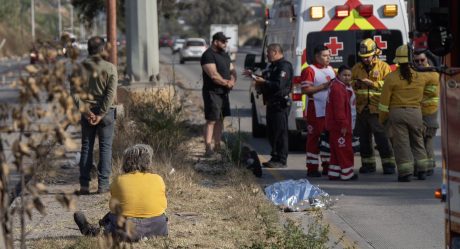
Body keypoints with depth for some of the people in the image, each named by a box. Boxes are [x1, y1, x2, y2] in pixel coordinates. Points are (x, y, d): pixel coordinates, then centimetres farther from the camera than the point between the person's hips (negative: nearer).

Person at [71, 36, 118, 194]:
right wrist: (101, 114, -11)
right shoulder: (110, 68, -7)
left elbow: (75, 91, -5)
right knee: (105, 147, 4)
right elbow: (111, 93, -13)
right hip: (106, 111, -2)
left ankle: (84, 184, 5)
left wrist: (85, 111, -5)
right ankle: (103, 185, 1)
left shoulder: (80, 68, 0)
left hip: (87, 112, 2)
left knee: (86, 147, 9)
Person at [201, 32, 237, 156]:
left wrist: (232, 81, -5)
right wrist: (227, 83, -11)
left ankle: (217, 146, 21)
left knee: (220, 119, 13)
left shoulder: (224, 55, 16)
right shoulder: (208, 55, -14)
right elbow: (214, 75, -23)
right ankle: (208, 148, -11)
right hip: (212, 92, -9)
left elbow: (232, 70, 17)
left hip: (223, 92, 9)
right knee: (211, 120, -10)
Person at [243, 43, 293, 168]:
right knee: (272, 133, 14)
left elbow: (279, 85, -25)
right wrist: (253, 75, 20)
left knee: (280, 133, -8)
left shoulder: (284, 67, -15)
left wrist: (263, 82, -20)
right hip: (272, 104, 11)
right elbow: (268, 80, 27)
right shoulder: (273, 66, 19)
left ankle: (281, 161, -6)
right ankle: (275, 158, 22)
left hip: (280, 105, -11)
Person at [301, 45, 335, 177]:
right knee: (314, 138, -5)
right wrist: (323, 86, -20)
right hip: (316, 111, -8)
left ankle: (327, 165, 19)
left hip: (330, 110, 8)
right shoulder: (310, 70, -8)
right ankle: (312, 168, -2)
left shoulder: (331, 69, 17)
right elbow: (305, 89, -17)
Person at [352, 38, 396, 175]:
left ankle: (388, 164, 0)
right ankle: (368, 164, 19)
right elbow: (350, 84, 15)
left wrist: (372, 83, -18)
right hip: (362, 109, 5)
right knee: (364, 138, 9)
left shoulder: (383, 67, 0)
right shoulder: (356, 68, 12)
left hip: (377, 109, -4)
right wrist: (355, 84, -8)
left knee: (382, 138, -6)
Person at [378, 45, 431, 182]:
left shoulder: (391, 78, -8)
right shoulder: (420, 77, 0)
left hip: (397, 113, -3)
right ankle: (422, 170, 18)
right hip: (415, 112, 3)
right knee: (418, 141, 17)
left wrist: (382, 118, 5)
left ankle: (405, 172, 0)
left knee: (401, 143, 1)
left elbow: (384, 101, -6)